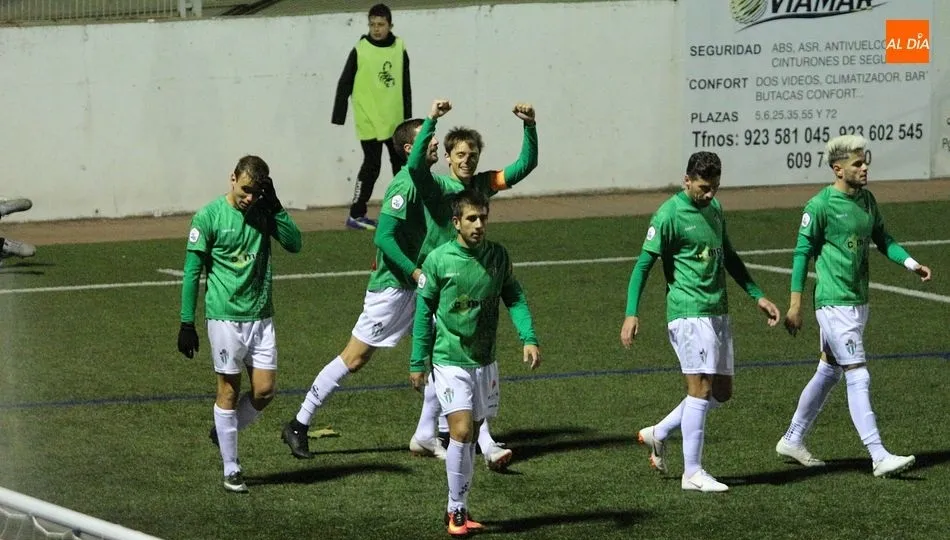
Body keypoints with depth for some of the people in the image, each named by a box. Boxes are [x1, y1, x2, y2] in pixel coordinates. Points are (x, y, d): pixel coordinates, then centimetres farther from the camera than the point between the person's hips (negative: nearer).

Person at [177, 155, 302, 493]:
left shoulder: (263, 212, 4)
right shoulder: (208, 217, -7)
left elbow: (294, 244, -6)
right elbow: (192, 272, -5)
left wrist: (275, 206, -14)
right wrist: (187, 323, -6)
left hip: (261, 315, 4)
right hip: (225, 316, -4)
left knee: (264, 391, 2)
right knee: (229, 390, 2)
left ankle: (224, 432, 29)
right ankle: (231, 470, 11)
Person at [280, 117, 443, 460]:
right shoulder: (404, 185, -18)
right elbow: (383, 237, -25)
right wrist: (416, 272, -27)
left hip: (415, 289, 9)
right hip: (391, 287, -9)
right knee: (355, 358, -2)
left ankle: (426, 437, 9)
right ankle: (299, 425, 9)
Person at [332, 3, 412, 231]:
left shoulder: (399, 49, 2)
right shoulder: (360, 51, -11)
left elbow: (405, 86, 10)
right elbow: (344, 85, -7)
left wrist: (408, 116, 12)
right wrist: (339, 116, -9)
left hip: (395, 121, 5)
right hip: (370, 121, -5)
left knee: (401, 162, 12)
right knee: (371, 166, -6)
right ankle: (355, 216, 1)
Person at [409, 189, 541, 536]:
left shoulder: (498, 256, 0)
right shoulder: (438, 260, -9)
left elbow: (514, 297, 7)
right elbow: (423, 312, -1)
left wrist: (528, 338, -8)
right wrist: (417, 363, 1)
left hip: (485, 361, 4)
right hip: (450, 361, -4)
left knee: (470, 435, 10)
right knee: (461, 431, -15)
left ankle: (458, 508, 21)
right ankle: (456, 510, -4)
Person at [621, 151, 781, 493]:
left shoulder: (714, 209, 14)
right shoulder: (669, 215, -11)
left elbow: (729, 257, 26)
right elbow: (643, 264, -10)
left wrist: (758, 297, 24)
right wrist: (632, 314, -18)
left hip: (718, 312, 8)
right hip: (689, 313, -8)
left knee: (722, 391, 10)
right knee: (701, 389, -9)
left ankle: (658, 434, 23)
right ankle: (692, 473, -3)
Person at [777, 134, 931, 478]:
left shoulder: (866, 199, 9)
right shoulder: (820, 205, -13)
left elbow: (882, 238, 16)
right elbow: (802, 252, -9)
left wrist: (911, 263, -1)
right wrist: (795, 304, -10)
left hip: (858, 303, 8)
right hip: (835, 304, -8)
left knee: (828, 373, 17)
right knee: (859, 378, -11)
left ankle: (793, 440, 30)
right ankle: (879, 457, -12)